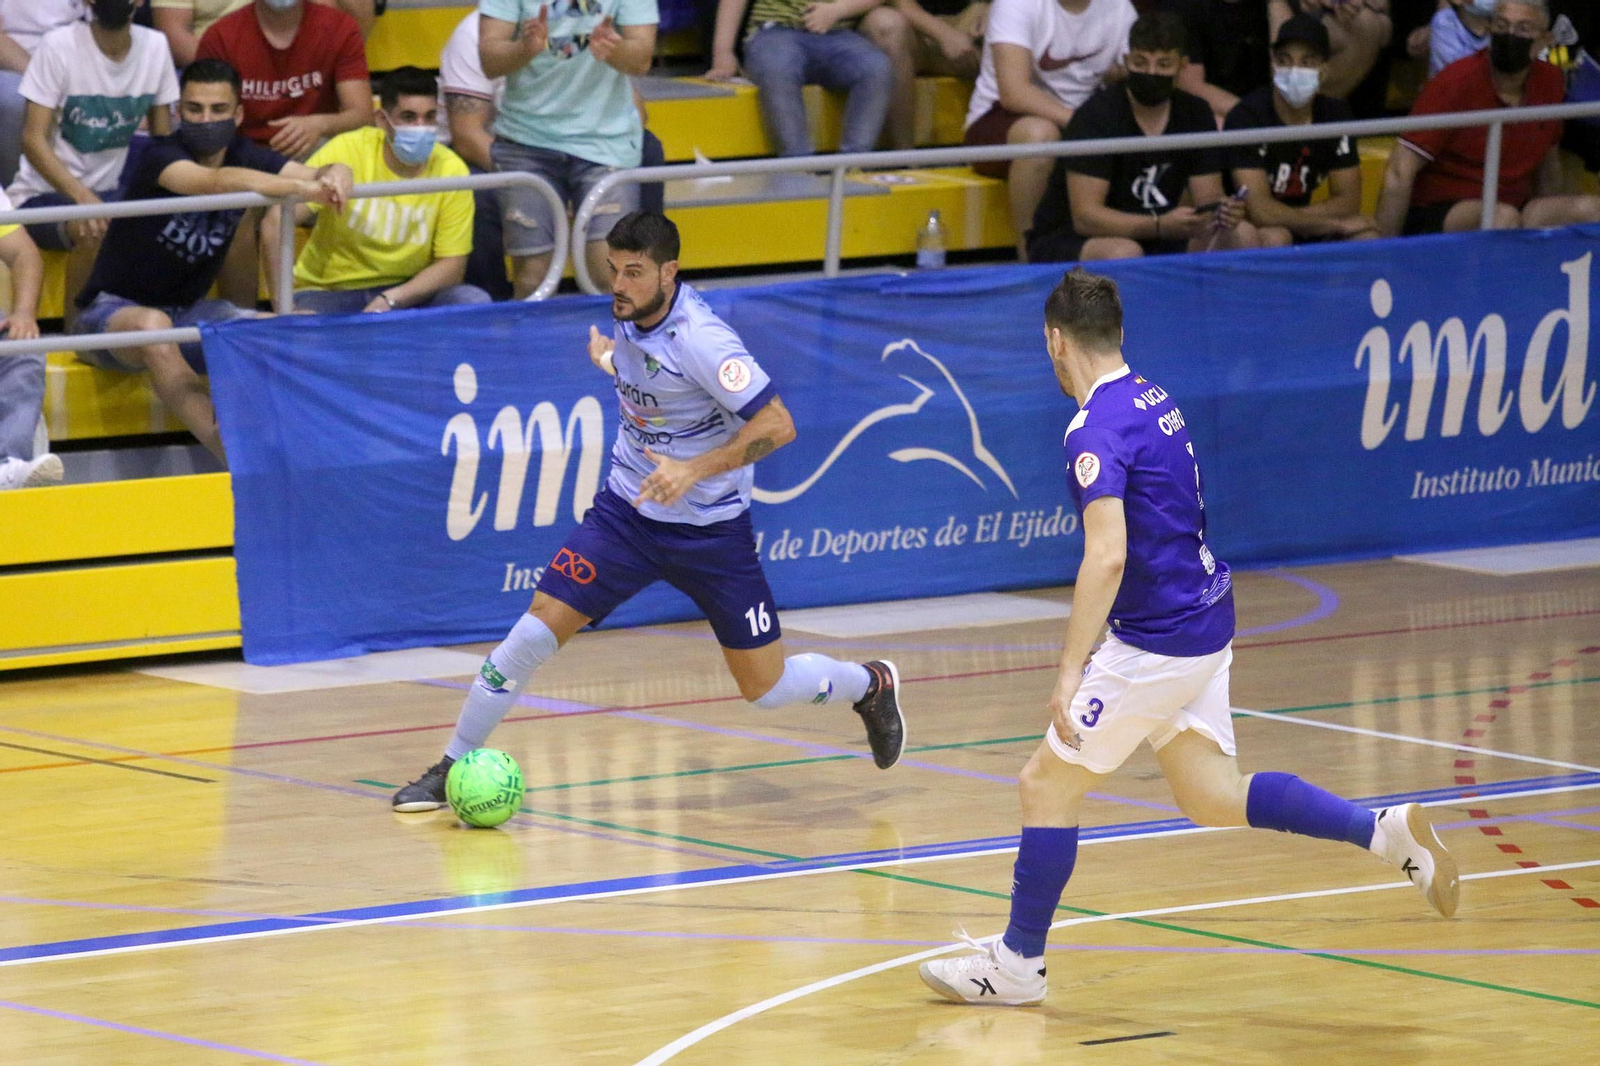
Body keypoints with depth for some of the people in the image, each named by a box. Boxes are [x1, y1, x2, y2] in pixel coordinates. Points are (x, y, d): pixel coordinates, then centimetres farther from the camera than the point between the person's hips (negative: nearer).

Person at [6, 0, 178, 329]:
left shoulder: (155, 47, 0)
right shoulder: (58, 46, -14)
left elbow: (163, 142, 5)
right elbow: (33, 140, -17)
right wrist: (83, 197, -32)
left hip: (107, 191, 5)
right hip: (44, 195, -5)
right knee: (99, 229, -35)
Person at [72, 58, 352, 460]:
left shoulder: (244, 156, 1)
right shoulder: (161, 158, -18)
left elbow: (311, 174, -13)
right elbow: (217, 182, -39)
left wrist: (332, 176, -39)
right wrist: (302, 187, -52)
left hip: (187, 312, 6)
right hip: (115, 309, -6)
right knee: (152, 326, -41)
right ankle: (230, 456, -44)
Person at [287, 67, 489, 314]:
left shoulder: (451, 171, -6)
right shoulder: (347, 151, -13)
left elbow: (452, 266, -3)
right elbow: (277, 220, -20)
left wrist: (389, 301, -20)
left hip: (407, 293, 4)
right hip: (329, 290, -4)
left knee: (475, 301, -23)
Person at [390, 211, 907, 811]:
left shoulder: (698, 338, -25)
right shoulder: (629, 317, -3)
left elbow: (778, 425, -28)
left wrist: (693, 469, -34)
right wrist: (611, 358, 24)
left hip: (710, 530, -5)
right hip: (627, 510, 5)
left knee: (765, 690, 3)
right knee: (536, 631, -11)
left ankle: (870, 685, 35)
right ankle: (453, 768, 1)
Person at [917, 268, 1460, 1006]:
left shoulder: (1096, 429, -19)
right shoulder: (1156, 403, 10)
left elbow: (1107, 556, -29)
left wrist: (1071, 671, -28)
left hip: (1156, 641, -9)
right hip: (1205, 623, 9)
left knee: (1048, 783, 2)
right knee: (1215, 797, 13)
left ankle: (1018, 964, 11)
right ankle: (1386, 831, 3)